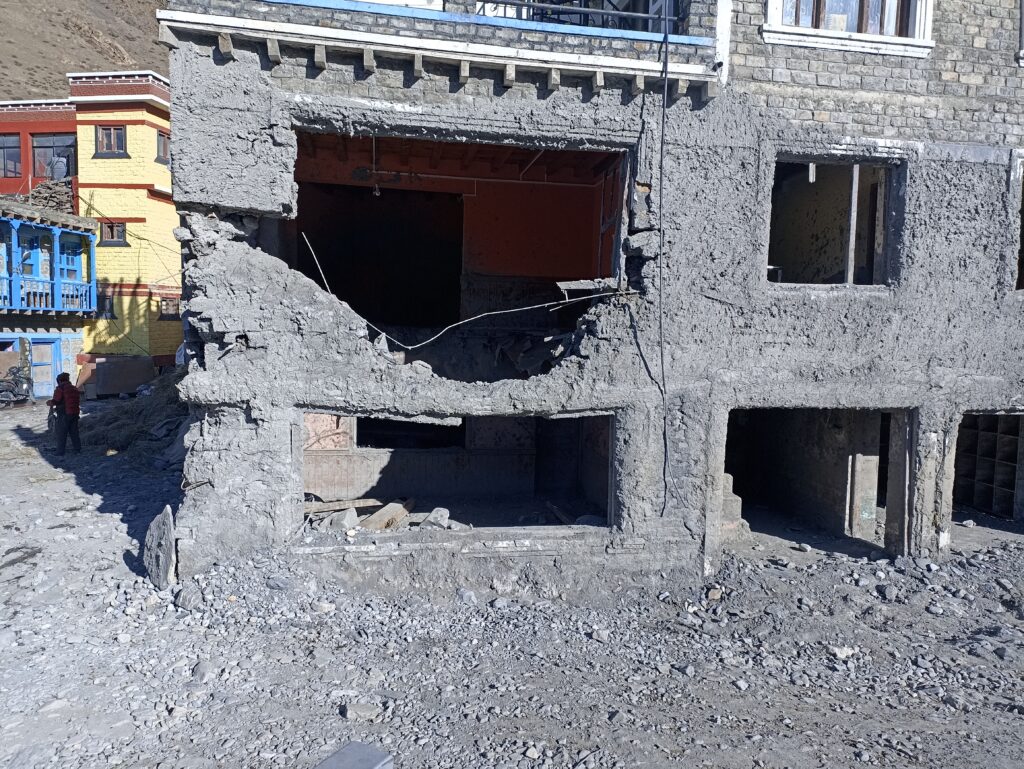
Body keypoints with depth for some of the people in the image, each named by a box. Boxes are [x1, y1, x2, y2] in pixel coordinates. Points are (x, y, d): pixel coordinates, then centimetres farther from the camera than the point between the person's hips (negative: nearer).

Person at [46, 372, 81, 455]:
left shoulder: (60, 388, -10)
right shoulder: (75, 388, 12)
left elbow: (56, 400, -18)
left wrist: (51, 402, 3)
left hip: (64, 414, -7)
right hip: (75, 413, 7)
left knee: (61, 434, -1)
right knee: (74, 432, 15)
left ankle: (60, 452, 0)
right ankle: (77, 449, 17)